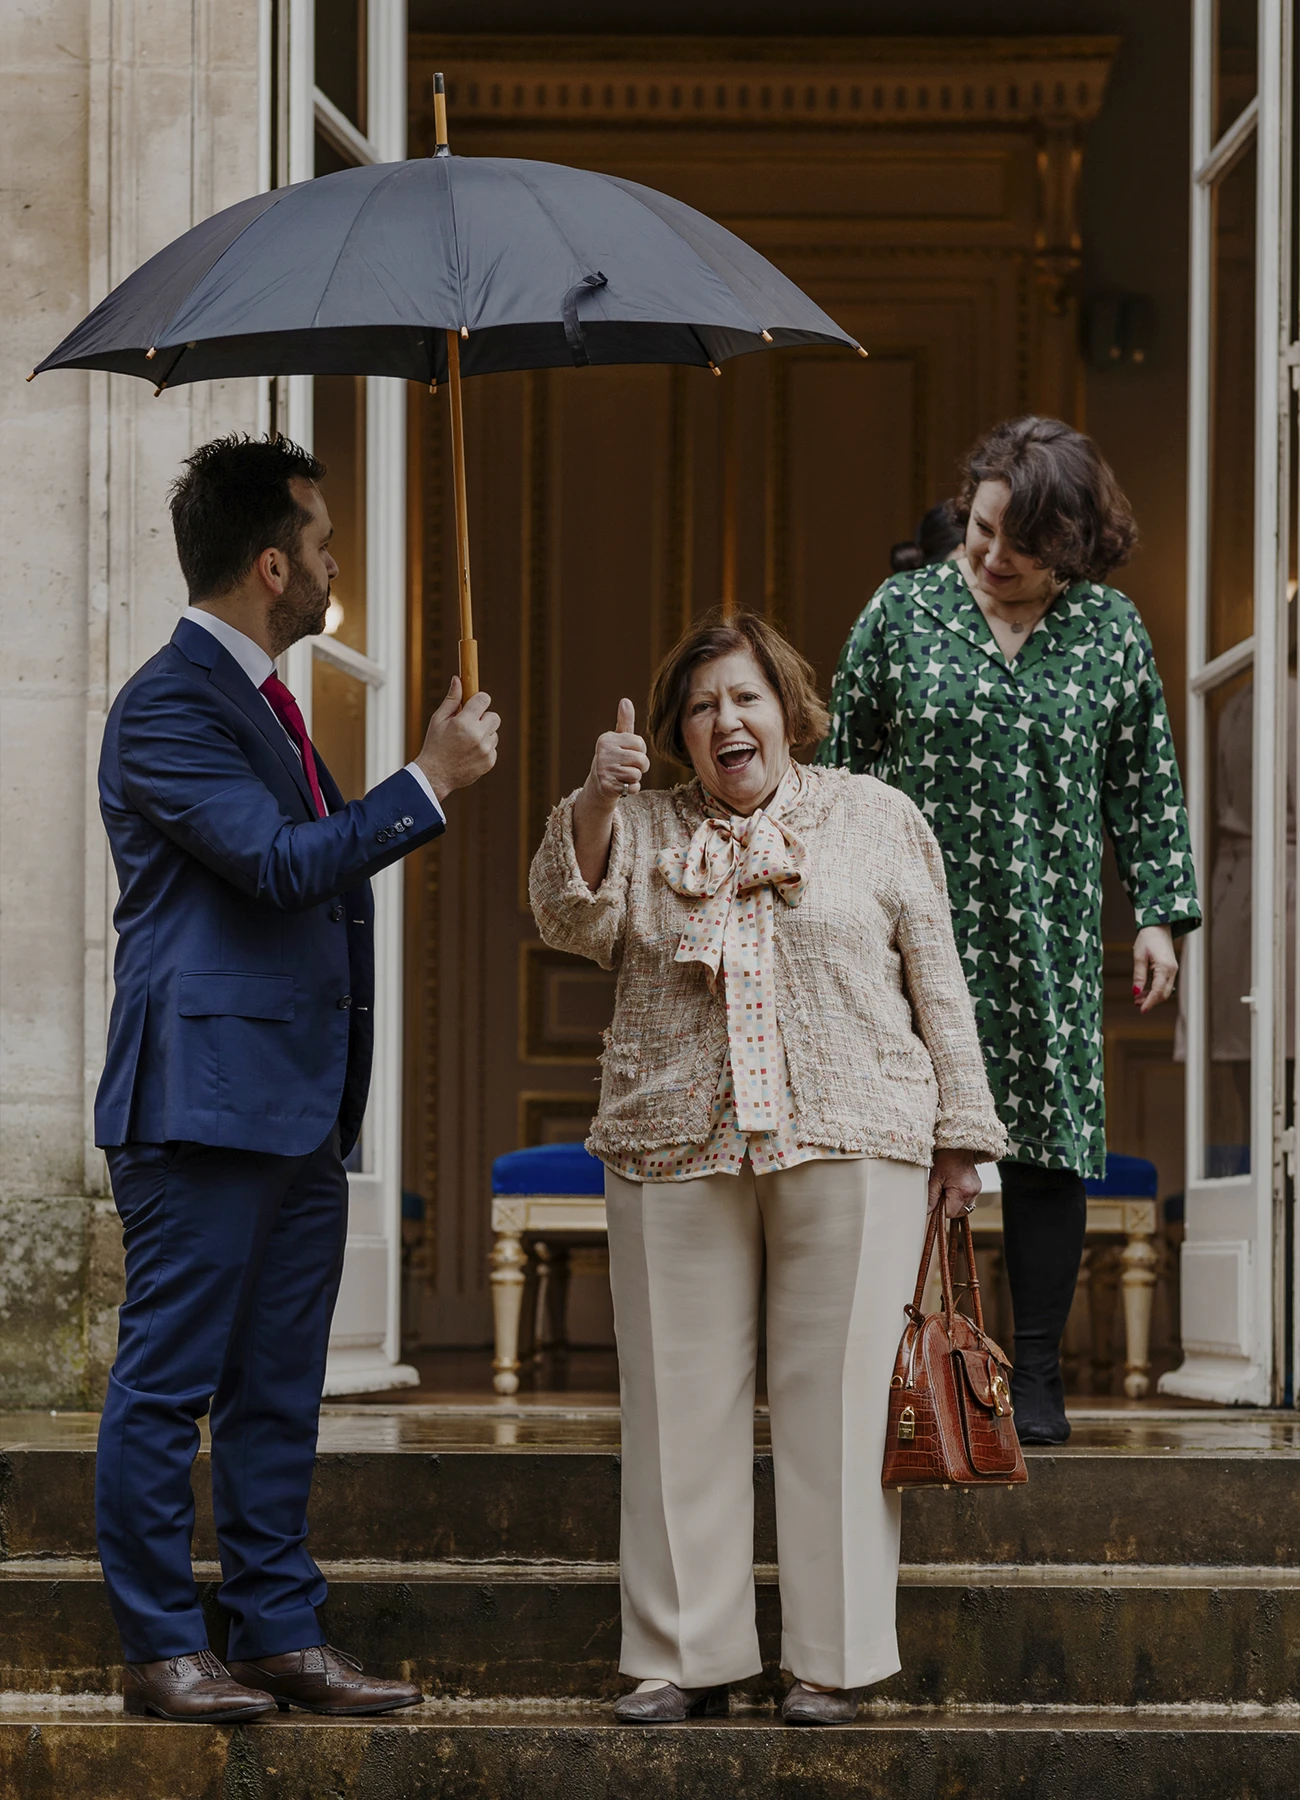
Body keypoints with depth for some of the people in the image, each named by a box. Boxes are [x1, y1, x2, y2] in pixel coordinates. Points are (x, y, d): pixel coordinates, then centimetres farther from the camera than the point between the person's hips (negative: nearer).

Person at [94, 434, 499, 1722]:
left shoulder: (260, 699, 19)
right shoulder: (167, 707, -11)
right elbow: (280, 859, -20)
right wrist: (430, 781, -12)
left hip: (296, 1106, 9)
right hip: (206, 1101, -9)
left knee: (279, 1391, 11)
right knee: (167, 1385, -2)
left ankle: (280, 1635, 16)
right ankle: (161, 1650, 3)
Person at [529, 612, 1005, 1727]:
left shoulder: (875, 818, 10)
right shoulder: (644, 830, 14)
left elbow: (935, 980, 10)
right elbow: (573, 922, -2)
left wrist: (959, 1130, 6)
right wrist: (596, 802, -16)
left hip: (852, 1150, -1)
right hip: (674, 1152, 2)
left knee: (837, 1396, -2)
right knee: (683, 1397, 1)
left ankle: (836, 1659, 5)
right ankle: (688, 1656, 8)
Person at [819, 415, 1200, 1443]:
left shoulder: (1111, 634, 4)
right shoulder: (902, 611, 2)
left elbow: (1146, 785, 9)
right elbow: (842, 754, 8)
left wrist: (1160, 913, 4)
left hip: (1050, 938, 1)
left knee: (1048, 1143, 2)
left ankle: (1037, 1375, 10)